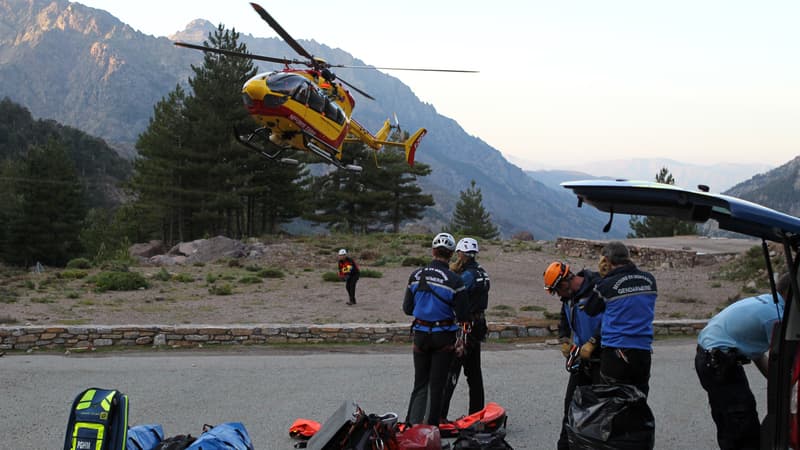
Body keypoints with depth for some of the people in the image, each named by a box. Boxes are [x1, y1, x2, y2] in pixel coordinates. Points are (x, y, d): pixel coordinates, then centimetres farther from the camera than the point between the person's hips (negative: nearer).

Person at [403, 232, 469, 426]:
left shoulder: (416, 275, -3)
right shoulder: (454, 280, -15)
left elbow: (407, 308, 4)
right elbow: (463, 316, -12)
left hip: (420, 335, 3)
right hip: (444, 337, -3)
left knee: (420, 383, 15)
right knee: (437, 384, 8)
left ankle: (412, 423, 6)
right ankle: (432, 427, 15)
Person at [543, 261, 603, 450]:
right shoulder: (569, 297, 10)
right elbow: (564, 321, 26)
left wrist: (591, 344, -23)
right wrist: (564, 341, 10)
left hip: (601, 357, -8)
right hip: (582, 357, 8)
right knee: (571, 403, 9)